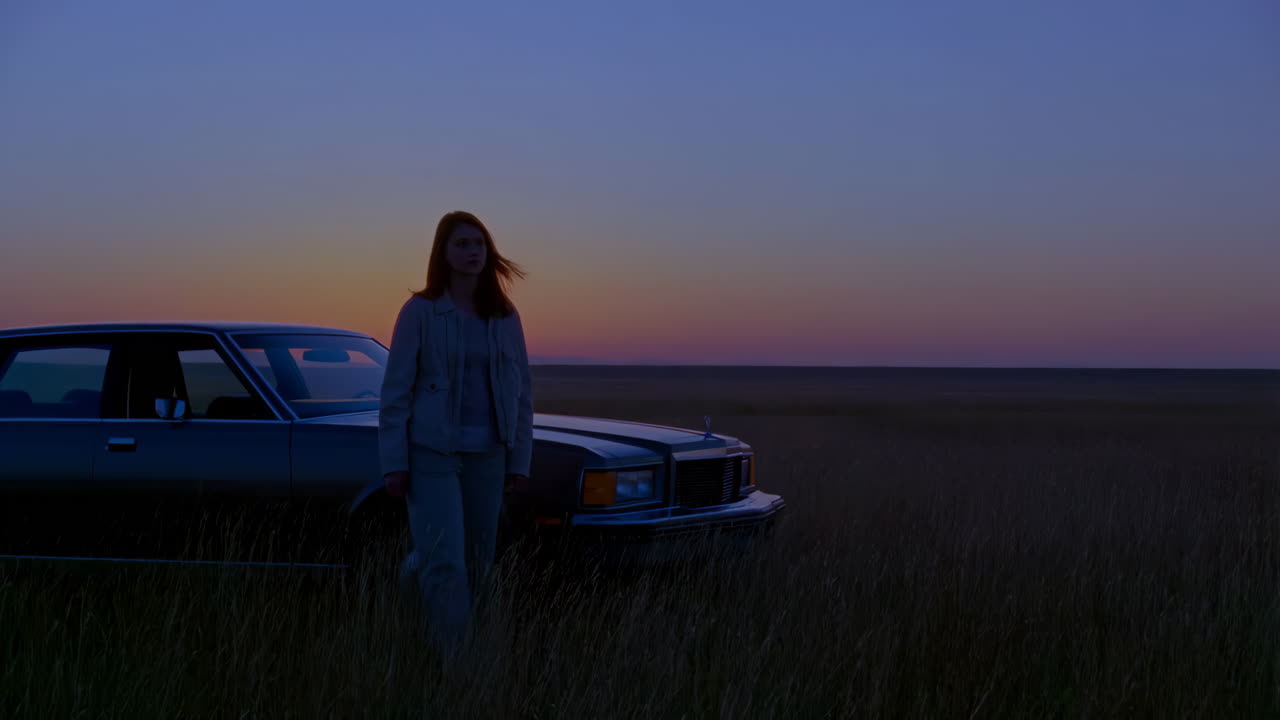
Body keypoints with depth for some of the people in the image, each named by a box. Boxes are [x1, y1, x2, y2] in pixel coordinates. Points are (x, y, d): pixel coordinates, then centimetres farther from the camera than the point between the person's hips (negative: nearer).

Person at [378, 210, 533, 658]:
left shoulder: (505, 317, 7)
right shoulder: (420, 311, -4)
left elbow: (521, 392, 10)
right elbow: (396, 390, -4)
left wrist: (520, 460, 5)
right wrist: (393, 464, -8)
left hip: (486, 456, 4)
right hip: (432, 453, -4)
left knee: (477, 566, 11)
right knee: (446, 565, -11)